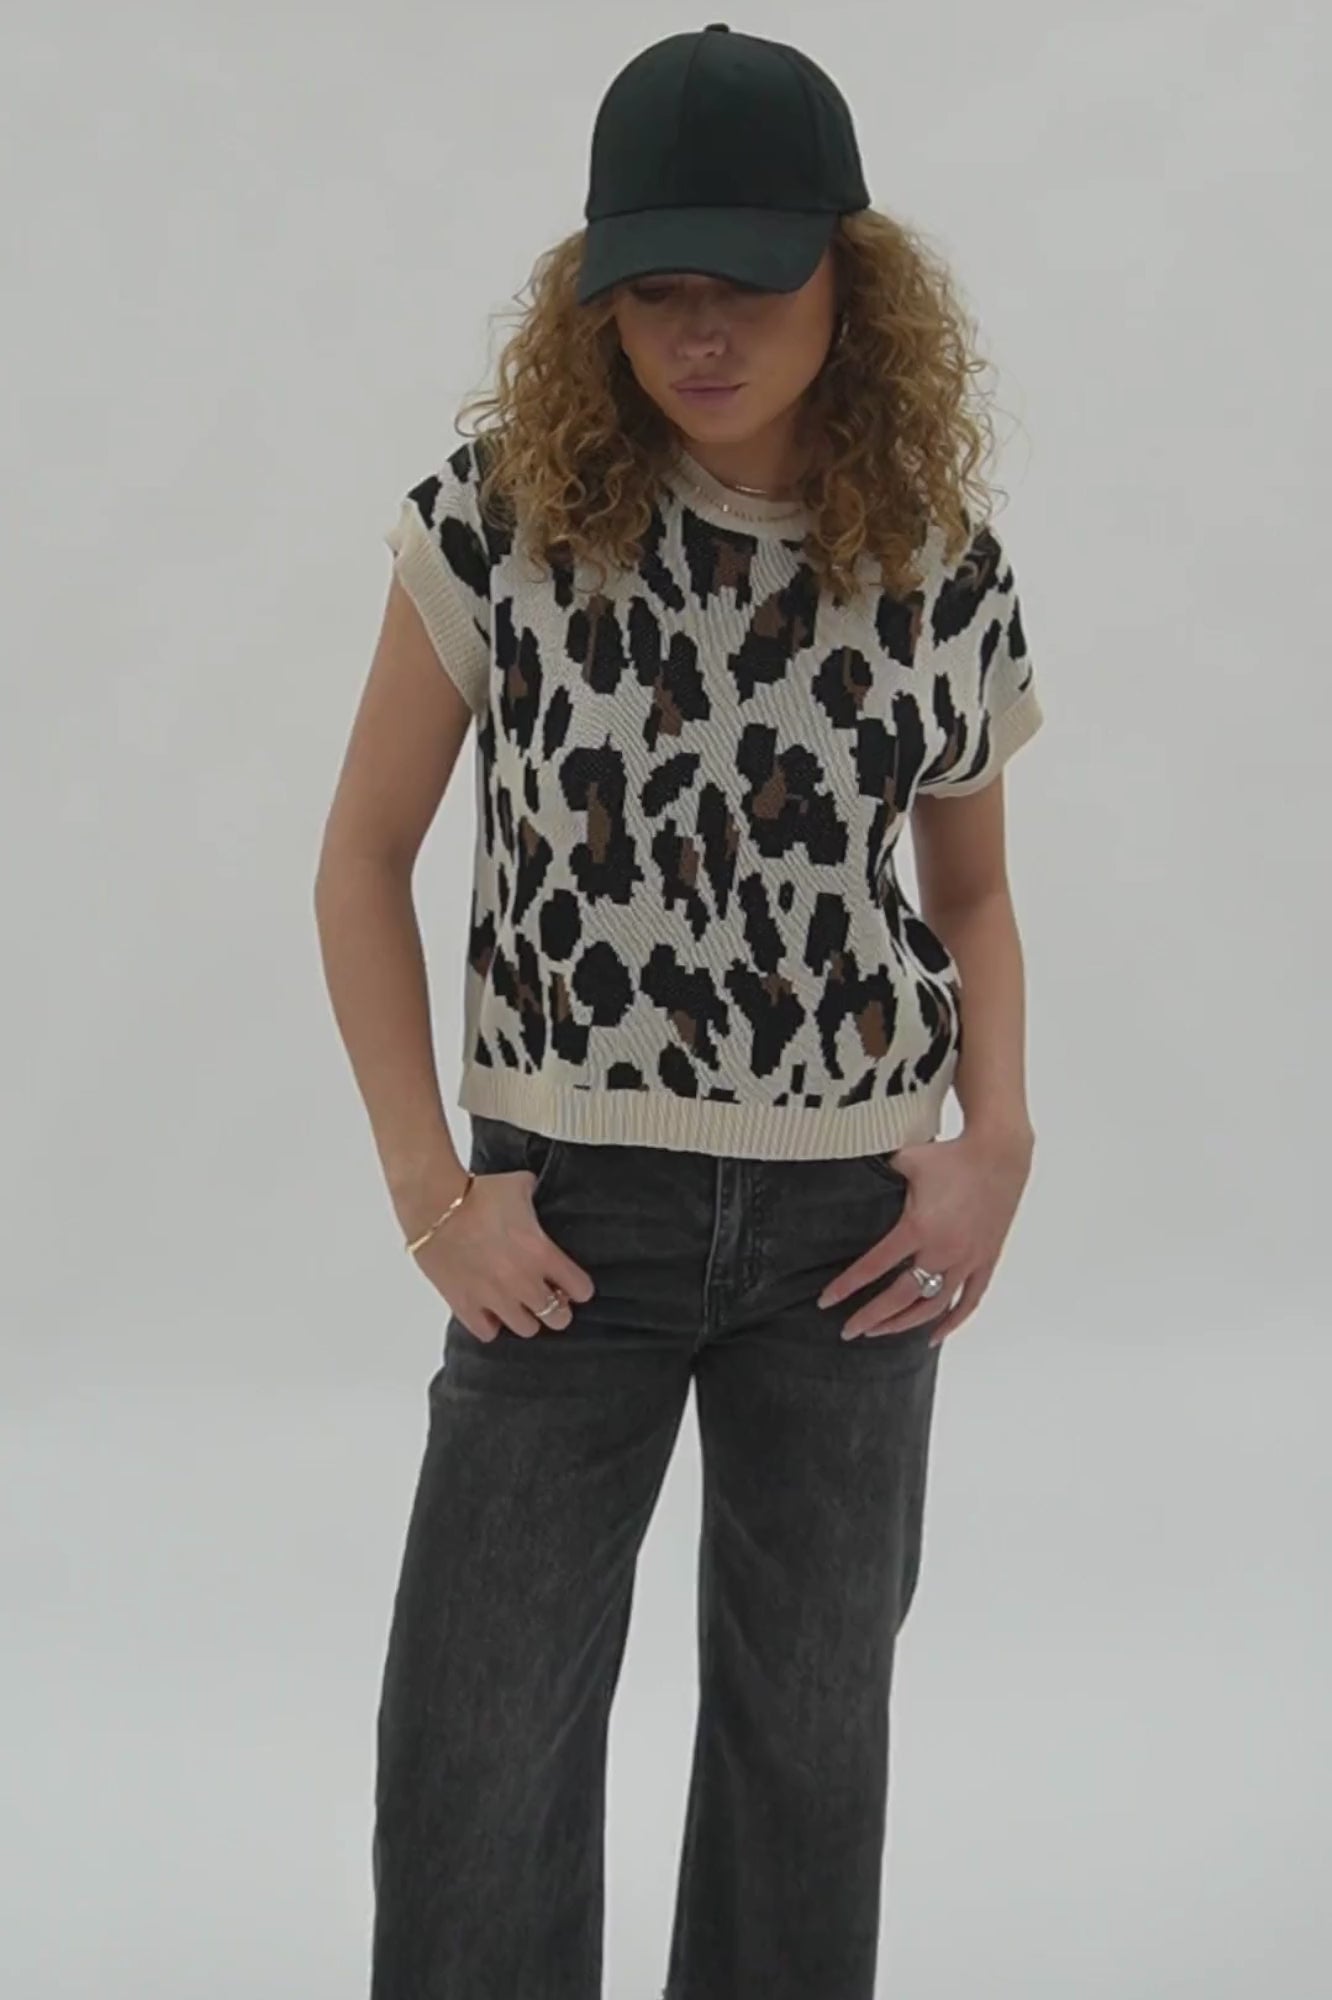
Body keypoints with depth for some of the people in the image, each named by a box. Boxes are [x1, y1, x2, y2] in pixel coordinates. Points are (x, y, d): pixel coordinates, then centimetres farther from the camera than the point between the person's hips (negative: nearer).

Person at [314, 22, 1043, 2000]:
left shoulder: (948, 566, -1)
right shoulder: (501, 516, -7)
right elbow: (366, 857, 0)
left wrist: (995, 1143, -2)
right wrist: (432, 1189, -5)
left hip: (855, 1229, 2)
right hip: (573, 1217, -2)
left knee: (812, 1730, 15)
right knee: (479, 1760, 2)